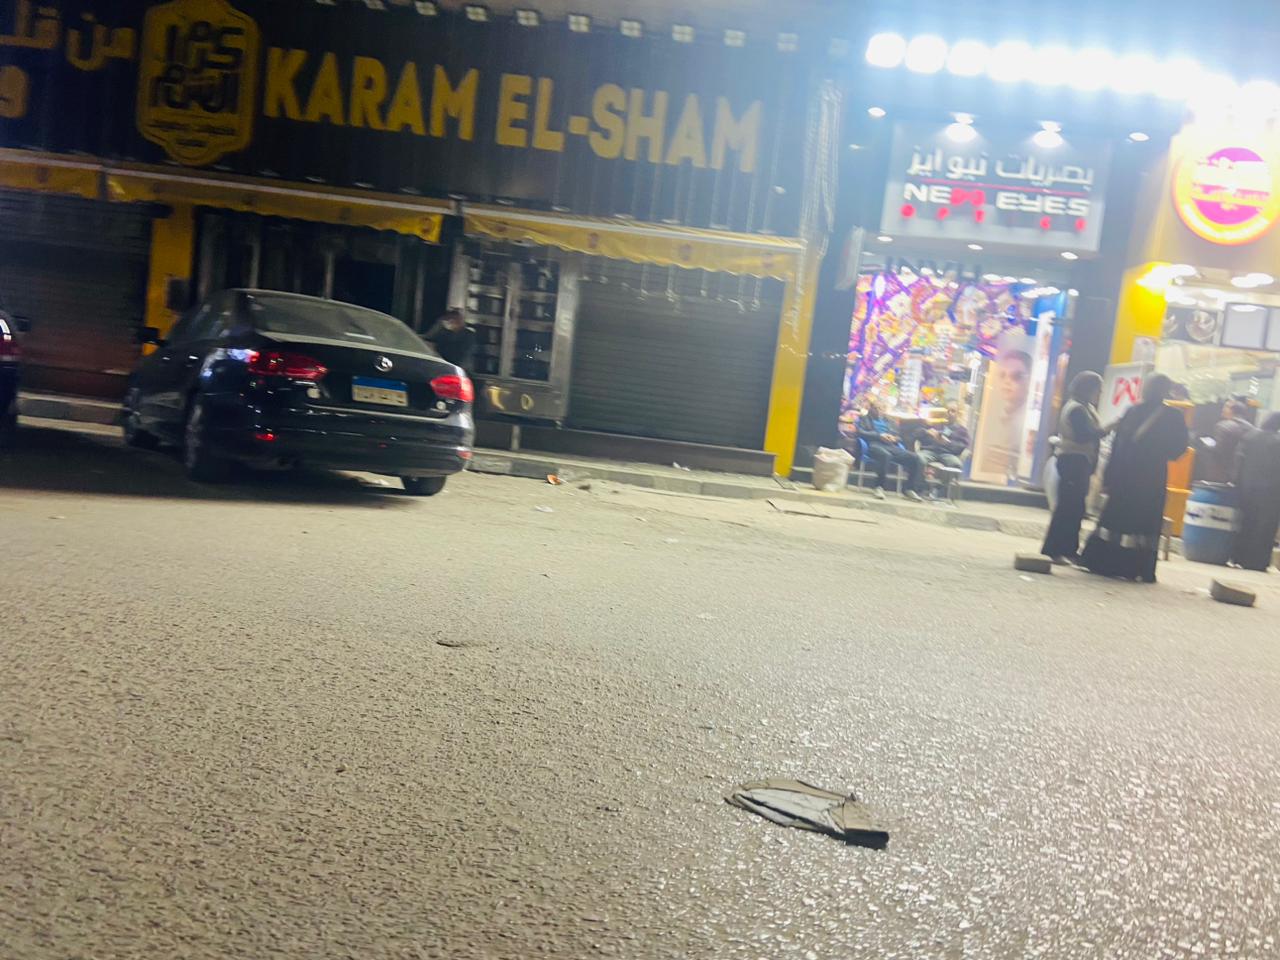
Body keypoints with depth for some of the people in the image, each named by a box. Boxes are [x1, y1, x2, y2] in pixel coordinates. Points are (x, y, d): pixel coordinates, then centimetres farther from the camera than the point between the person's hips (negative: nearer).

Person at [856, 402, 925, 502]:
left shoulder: (887, 420, 32)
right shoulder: (864, 419, 20)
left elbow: (897, 436, 25)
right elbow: (861, 433, 2)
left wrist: (893, 438, -1)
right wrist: (879, 436, -10)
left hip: (891, 446, 5)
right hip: (875, 445, -5)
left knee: (916, 458, -18)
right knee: (885, 455, -43)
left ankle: (909, 489, -16)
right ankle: (879, 487, -32)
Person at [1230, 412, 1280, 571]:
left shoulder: (1249, 437, 0)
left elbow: (1241, 462, 0)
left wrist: (1239, 484, 6)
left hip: (1248, 488, 3)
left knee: (1246, 524, 12)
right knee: (1265, 528, 3)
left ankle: (1240, 558, 14)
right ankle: (1258, 562, 4)